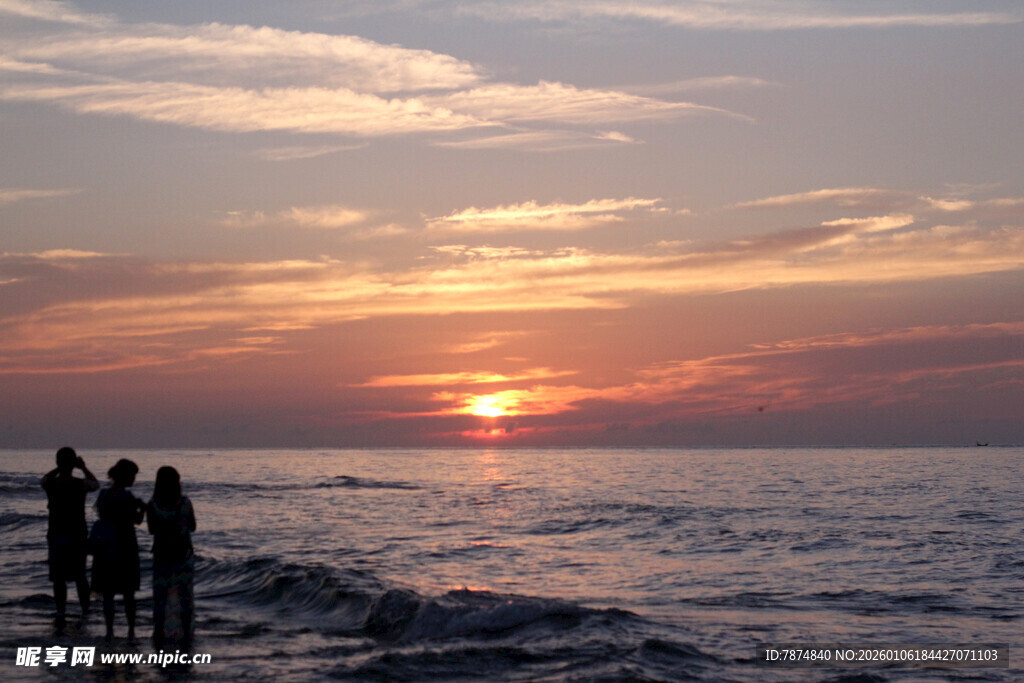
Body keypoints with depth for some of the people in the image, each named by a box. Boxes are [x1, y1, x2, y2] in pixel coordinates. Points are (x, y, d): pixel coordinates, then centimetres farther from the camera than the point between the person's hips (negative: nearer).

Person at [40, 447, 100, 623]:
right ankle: (85, 611, 16)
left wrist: (59, 468, 16)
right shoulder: (81, 484, -11)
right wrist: (84, 468, 18)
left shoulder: (50, 484, -10)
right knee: (80, 576, 14)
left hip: (55, 536, 0)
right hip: (77, 536, 0)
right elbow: (96, 484, 13)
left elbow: (43, 479, 17)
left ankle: (60, 612, 2)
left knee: (58, 578, 6)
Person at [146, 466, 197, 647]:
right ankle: (185, 634, 15)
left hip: (162, 555, -1)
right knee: (184, 596, 12)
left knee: (160, 595, 11)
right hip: (184, 555, 1)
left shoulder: (153, 505, -12)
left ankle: (160, 634, 13)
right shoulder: (185, 503, -11)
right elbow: (192, 527, 2)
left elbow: (152, 529, -1)